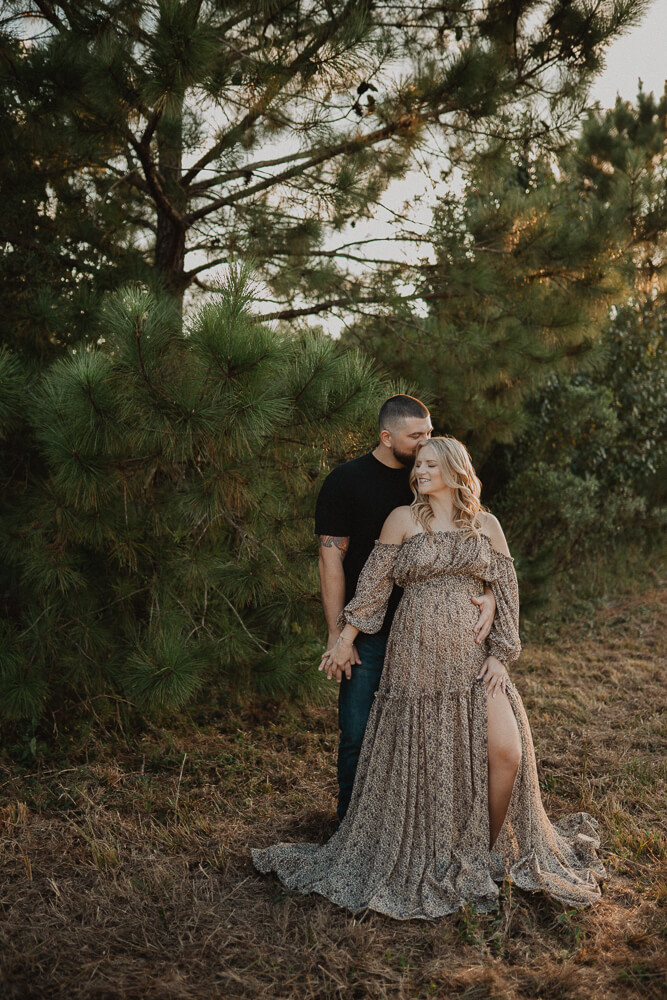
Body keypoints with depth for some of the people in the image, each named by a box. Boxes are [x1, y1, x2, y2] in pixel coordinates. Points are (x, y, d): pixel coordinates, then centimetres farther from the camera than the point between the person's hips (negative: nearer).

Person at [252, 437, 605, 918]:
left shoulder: (485, 525, 8)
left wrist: (500, 654, -1)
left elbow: (507, 591, 7)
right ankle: (423, 864, 26)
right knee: (421, 759, 5)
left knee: (507, 751, -7)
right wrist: (345, 637, 6)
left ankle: (490, 855, 17)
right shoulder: (404, 519, 3)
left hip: (473, 655, 2)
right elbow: (374, 582, 5)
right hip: (417, 655, -2)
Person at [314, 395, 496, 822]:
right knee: (359, 735, 3)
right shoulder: (345, 482, -5)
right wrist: (337, 634, -12)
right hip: (367, 633, -3)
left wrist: (489, 593, -18)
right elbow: (332, 559, -8)